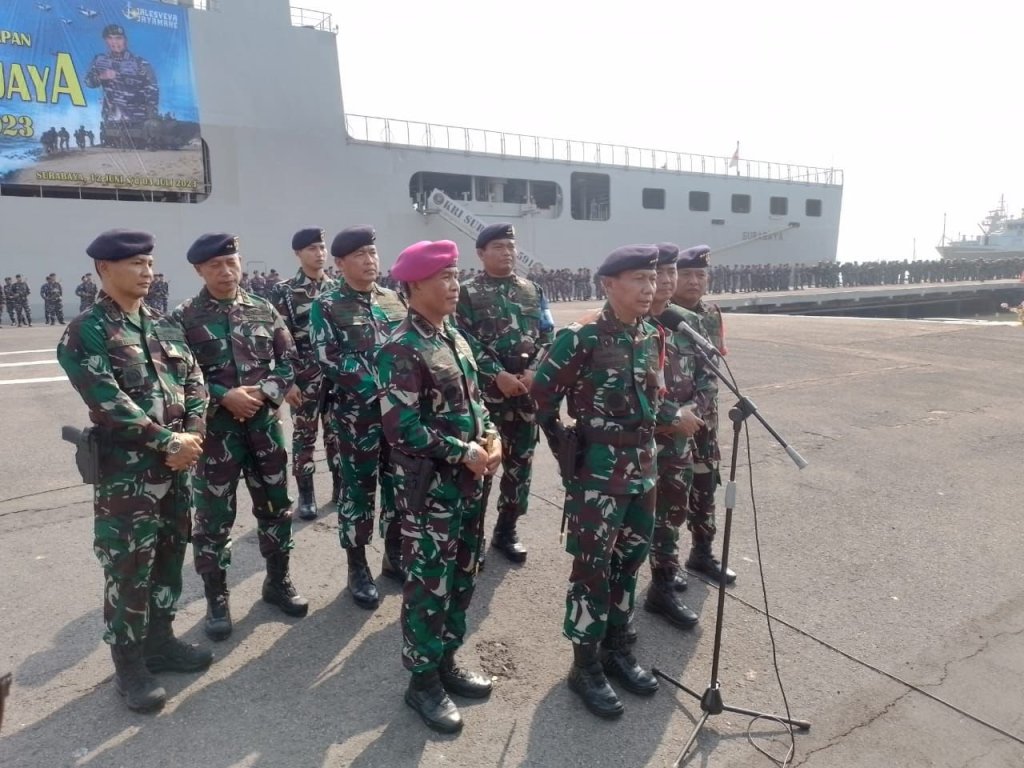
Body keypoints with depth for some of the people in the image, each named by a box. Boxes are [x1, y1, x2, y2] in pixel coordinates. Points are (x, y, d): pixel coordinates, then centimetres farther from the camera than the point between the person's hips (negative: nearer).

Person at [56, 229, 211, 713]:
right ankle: (129, 666, 22)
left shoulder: (165, 327, 10)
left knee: (169, 559, 16)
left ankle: (160, 642, 35)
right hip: (125, 474, -6)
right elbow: (108, 402, -19)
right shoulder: (86, 332, -9)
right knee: (128, 571, 4)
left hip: (177, 469, 6)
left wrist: (192, 438, -10)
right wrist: (167, 441, -18)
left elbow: (195, 383, 6)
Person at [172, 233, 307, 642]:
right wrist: (223, 397, -19)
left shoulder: (264, 310, 5)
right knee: (213, 517, 6)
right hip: (214, 428, -3)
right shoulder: (185, 318, -5)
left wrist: (263, 392, -11)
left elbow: (288, 361, 5)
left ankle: (278, 581, 32)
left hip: (265, 424, 3)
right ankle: (216, 599, 23)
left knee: (276, 506, 13)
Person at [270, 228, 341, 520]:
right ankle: (306, 495, 17)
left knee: (337, 432, 11)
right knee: (304, 435, 6)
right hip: (304, 376, -3)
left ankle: (340, 487, 24)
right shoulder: (284, 291, -3)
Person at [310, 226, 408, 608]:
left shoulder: (393, 299, 10)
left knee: (398, 484, 13)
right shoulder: (326, 306, -5)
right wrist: (379, 389, -19)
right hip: (357, 414, -4)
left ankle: (394, 556, 31)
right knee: (358, 489, 6)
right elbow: (332, 362, -13)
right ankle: (357, 569, 21)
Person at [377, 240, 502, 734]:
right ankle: (423, 680, 24)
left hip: (469, 482, 8)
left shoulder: (455, 338, 9)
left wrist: (491, 437, -1)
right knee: (429, 583, 5)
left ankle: (446, 662, 37)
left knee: (462, 577, 18)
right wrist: (463, 452, -17)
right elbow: (401, 426, -22)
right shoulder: (401, 350, -17)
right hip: (428, 488, -8)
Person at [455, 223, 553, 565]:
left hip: (528, 391, 5)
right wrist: (498, 375, -16)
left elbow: (548, 336, 6)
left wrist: (533, 373, -9)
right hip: (485, 391, -4)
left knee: (521, 462, 11)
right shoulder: (467, 292, -2)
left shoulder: (533, 291, 11)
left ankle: (506, 530, 26)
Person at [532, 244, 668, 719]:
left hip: (642, 468, 7)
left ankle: (616, 648, 34)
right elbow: (542, 397, -10)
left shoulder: (652, 337, 6)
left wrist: (645, 447, 15)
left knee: (628, 560, 17)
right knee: (593, 566, 2)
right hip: (597, 471, -7)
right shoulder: (582, 338, -16)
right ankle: (585, 665, 19)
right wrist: (567, 452, -5)